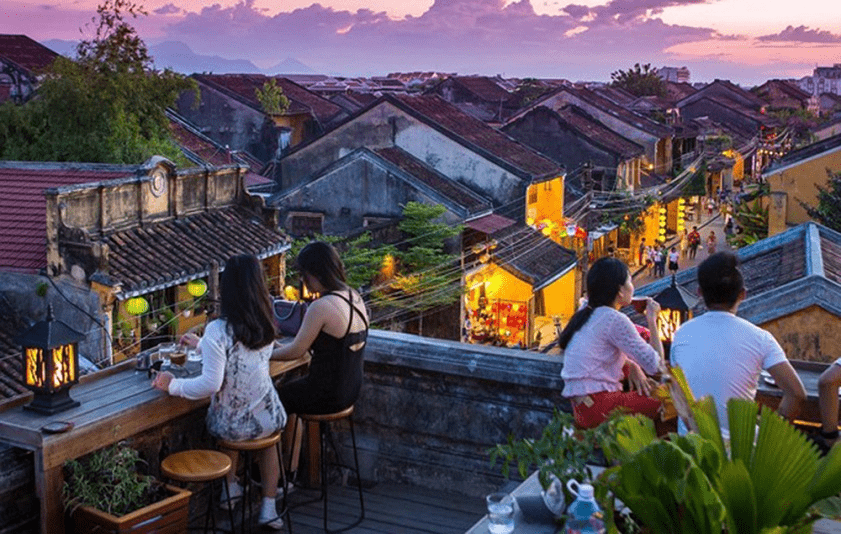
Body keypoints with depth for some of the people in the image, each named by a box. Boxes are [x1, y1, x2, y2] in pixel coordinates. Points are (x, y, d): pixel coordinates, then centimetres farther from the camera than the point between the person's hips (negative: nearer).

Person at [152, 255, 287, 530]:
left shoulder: (218, 331, -20)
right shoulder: (265, 326, -2)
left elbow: (211, 384, -22)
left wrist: (173, 385, -8)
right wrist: (201, 344, 29)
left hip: (232, 425, -3)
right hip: (269, 419, 3)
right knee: (268, 436, 38)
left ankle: (231, 487, 46)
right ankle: (269, 508, 29)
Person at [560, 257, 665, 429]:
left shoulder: (586, 314, 14)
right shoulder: (615, 320, -13)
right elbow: (655, 365, -11)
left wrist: (632, 366, 8)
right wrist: (652, 319, 1)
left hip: (581, 407, 10)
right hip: (598, 407, -10)